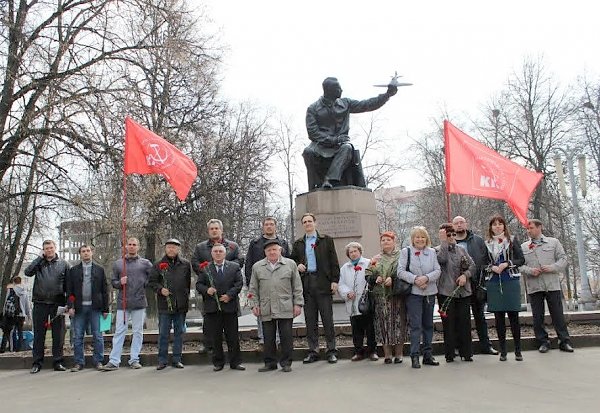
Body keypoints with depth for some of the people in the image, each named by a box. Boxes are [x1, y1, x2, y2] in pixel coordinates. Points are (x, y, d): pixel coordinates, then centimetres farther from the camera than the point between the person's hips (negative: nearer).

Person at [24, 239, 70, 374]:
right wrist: (40, 257, -7)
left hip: (57, 304, 0)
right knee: (39, 334, 5)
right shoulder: (38, 263, 9)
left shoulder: (63, 264, 7)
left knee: (58, 334, 4)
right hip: (40, 303, 0)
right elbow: (28, 272, -9)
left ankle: (58, 362, 11)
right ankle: (37, 363, 12)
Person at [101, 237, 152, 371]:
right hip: (122, 303, 1)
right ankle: (114, 361, 1)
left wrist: (144, 285, -3)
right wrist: (120, 283, -7)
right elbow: (113, 282, 13)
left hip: (139, 302, 0)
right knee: (119, 332, -1)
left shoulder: (145, 263, 4)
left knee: (138, 332, 5)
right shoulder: (117, 264, 9)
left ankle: (134, 359, 13)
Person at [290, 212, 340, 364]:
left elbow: (333, 262, 3)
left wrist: (334, 280, -6)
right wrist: (297, 265, -3)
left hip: (323, 283, -3)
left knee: (327, 319, 0)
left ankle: (331, 351, 6)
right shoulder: (298, 243, 15)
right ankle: (313, 351, 12)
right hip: (306, 284, 3)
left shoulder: (326, 240, 7)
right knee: (310, 320, 6)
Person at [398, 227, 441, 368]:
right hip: (413, 293, -4)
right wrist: (415, 279, -17)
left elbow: (437, 271, 3)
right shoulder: (405, 252, 1)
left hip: (430, 292, 4)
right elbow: (401, 271, -6)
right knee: (415, 324, -7)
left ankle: (427, 354, 19)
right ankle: (415, 356, -3)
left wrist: (426, 278, -14)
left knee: (428, 324, 10)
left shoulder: (431, 252, 9)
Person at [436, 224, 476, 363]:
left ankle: (466, 353, 12)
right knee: (449, 323, 1)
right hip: (446, 292, -3)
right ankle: (449, 354, 8)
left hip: (463, 291, 4)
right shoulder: (438, 249, 0)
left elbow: (472, 265, 10)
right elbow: (442, 259, -21)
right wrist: (443, 241, -16)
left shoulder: (462, 249, 13)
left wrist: (465, 275, -8)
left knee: (464, 322, 4)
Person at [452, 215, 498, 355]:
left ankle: (485, 345, 20)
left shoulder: (478, 240, 5)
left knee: (480, 316, 12)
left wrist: (482, 279, -6)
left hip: (477, 285, 1)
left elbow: (486, 259, 3)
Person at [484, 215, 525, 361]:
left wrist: (507, 264, -12)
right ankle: (503, 351, 11)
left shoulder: (512, 240, 5)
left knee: (513, 316, -2)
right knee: (499, 317, 4)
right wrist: (492, 267, -8)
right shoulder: (487, 243, 9)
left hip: (511, 282, -2)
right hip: (493, 283, 2)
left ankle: (518, 350, 6)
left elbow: (521, 260, 2)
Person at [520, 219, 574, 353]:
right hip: (533, 286, 2)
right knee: (537, 316, 4)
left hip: (552, 285, -1)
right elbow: (519, 265, 6)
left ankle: (564, 341, 11)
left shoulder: (553, 242, 8)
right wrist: (530, 271, -12)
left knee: (558, 314, 2)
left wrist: (552, 267, -13)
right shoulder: (523, 247, 11)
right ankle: (543, 342, 13)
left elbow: (563, 259, 4)